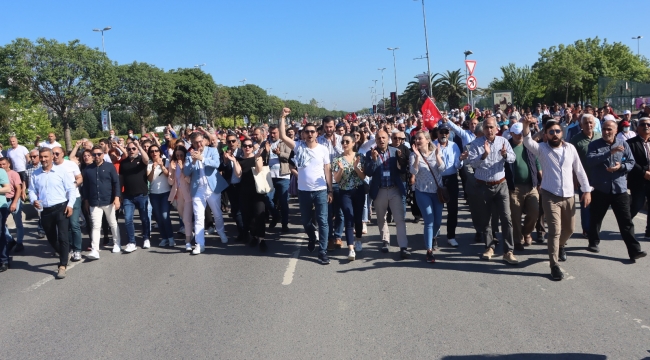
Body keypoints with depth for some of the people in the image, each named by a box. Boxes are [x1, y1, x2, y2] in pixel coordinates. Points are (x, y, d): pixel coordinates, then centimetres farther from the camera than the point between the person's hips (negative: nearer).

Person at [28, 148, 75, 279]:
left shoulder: (61, 172, -3)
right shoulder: (35, 174, 7)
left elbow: (71, 189, -4)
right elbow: (32, 190, 10)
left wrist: (70, 205, -12)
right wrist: (34, 201, -11)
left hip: (61, 208, -4)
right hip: (45, 210, 5)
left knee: (62, 237, -9)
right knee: (51, 238, 15)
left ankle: (62, 266, -8)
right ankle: (63, 255, 38)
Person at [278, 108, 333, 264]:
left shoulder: (323, 149, -2)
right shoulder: (298, 146, 0)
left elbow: (327, 170, 0)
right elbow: (283, 136, -11)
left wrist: (330, 190, -2)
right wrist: (283, 117, -16)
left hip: (321, 190, -2)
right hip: (303, 191, 2)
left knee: (323, 221, -4)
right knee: (305, 220, 17)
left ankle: (323, 251, 2)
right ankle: (312, 238, 47)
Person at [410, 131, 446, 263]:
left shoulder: (436, 151, -2)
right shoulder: (414, 154, -6)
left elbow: (442, 168, -14)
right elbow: (413, 171, -20)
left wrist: (437, 155, -26)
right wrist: (417, 156, -30)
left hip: (437, 190, 3)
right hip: (423, 192, -3)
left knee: (438, 221, 11)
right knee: (429, 221, -10)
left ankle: (430, 239, 40)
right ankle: (429, 250, -1)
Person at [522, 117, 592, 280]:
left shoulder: (570, 148, 3)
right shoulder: (542, 148, -5)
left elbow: (579, 170, 8)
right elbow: (528, 142, -25)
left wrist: (586, 190, 6)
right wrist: (526, 126, -43)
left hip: (568, 196, 4)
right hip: (550, 196, -4)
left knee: (569, 229, 18)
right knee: (555, 231, -9)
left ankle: (560, 246, 49)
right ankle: (554, 265, 0)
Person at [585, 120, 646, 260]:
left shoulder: (623, 144, 5)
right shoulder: (595, 145, -2)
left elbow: (631, 162, 6)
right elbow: (590, 160, -19)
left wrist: (621, 166, -15)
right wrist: (610, 152, -28)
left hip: (619, 189, 1)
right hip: (600, 189, -1)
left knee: (626, 221, -1)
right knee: (595, 218, 13)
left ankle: (634, 250, 0)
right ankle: (593, 242, 33)